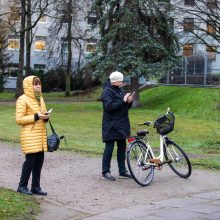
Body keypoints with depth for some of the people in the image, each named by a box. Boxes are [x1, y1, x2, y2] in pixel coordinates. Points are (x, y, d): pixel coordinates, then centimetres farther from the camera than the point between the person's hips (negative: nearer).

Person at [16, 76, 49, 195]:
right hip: (29, 135, -7)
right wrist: (36, 116, -18)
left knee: (39, 160, 5)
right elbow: (19, 119, -12)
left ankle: (36, 186, 14)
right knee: (30, 159, -7)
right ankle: (22, 186, 6)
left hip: (40, 134, 7)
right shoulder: (23, 100, -8)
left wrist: (45, 117, 3)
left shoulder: (40, 98, 16)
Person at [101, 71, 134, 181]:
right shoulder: (107, 92, -10)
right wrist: (123, 101, -23)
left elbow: (126, 107, 18)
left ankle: (122, 171, 19)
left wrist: (129, 102, -4)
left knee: (122, 147, 11)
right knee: (109, 147, -5)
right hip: (111, 125, -8)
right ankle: (105, 172, 1)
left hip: (121, 124, 8)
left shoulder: (121, 91, 14)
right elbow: (109, 106, -22)